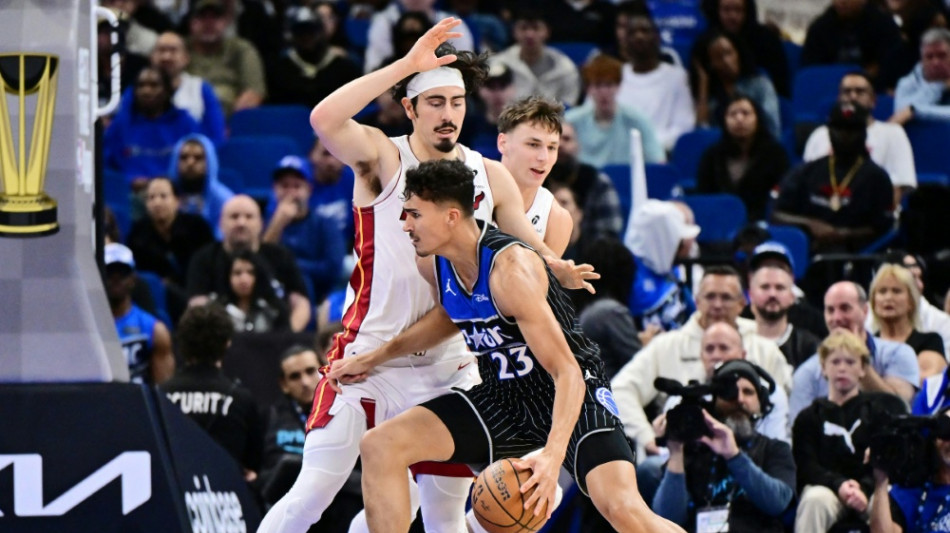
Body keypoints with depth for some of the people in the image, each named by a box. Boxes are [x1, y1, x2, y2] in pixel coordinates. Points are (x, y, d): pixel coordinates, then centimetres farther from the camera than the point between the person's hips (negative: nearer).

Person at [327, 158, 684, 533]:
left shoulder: (511, 270, -27)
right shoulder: (431, 263, -3)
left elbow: (567, 373, -29)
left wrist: (552, 457, -42)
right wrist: (374, 358, 19)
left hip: (571, 394, -7)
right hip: (503, 398, 7)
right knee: (379, 447, -8)